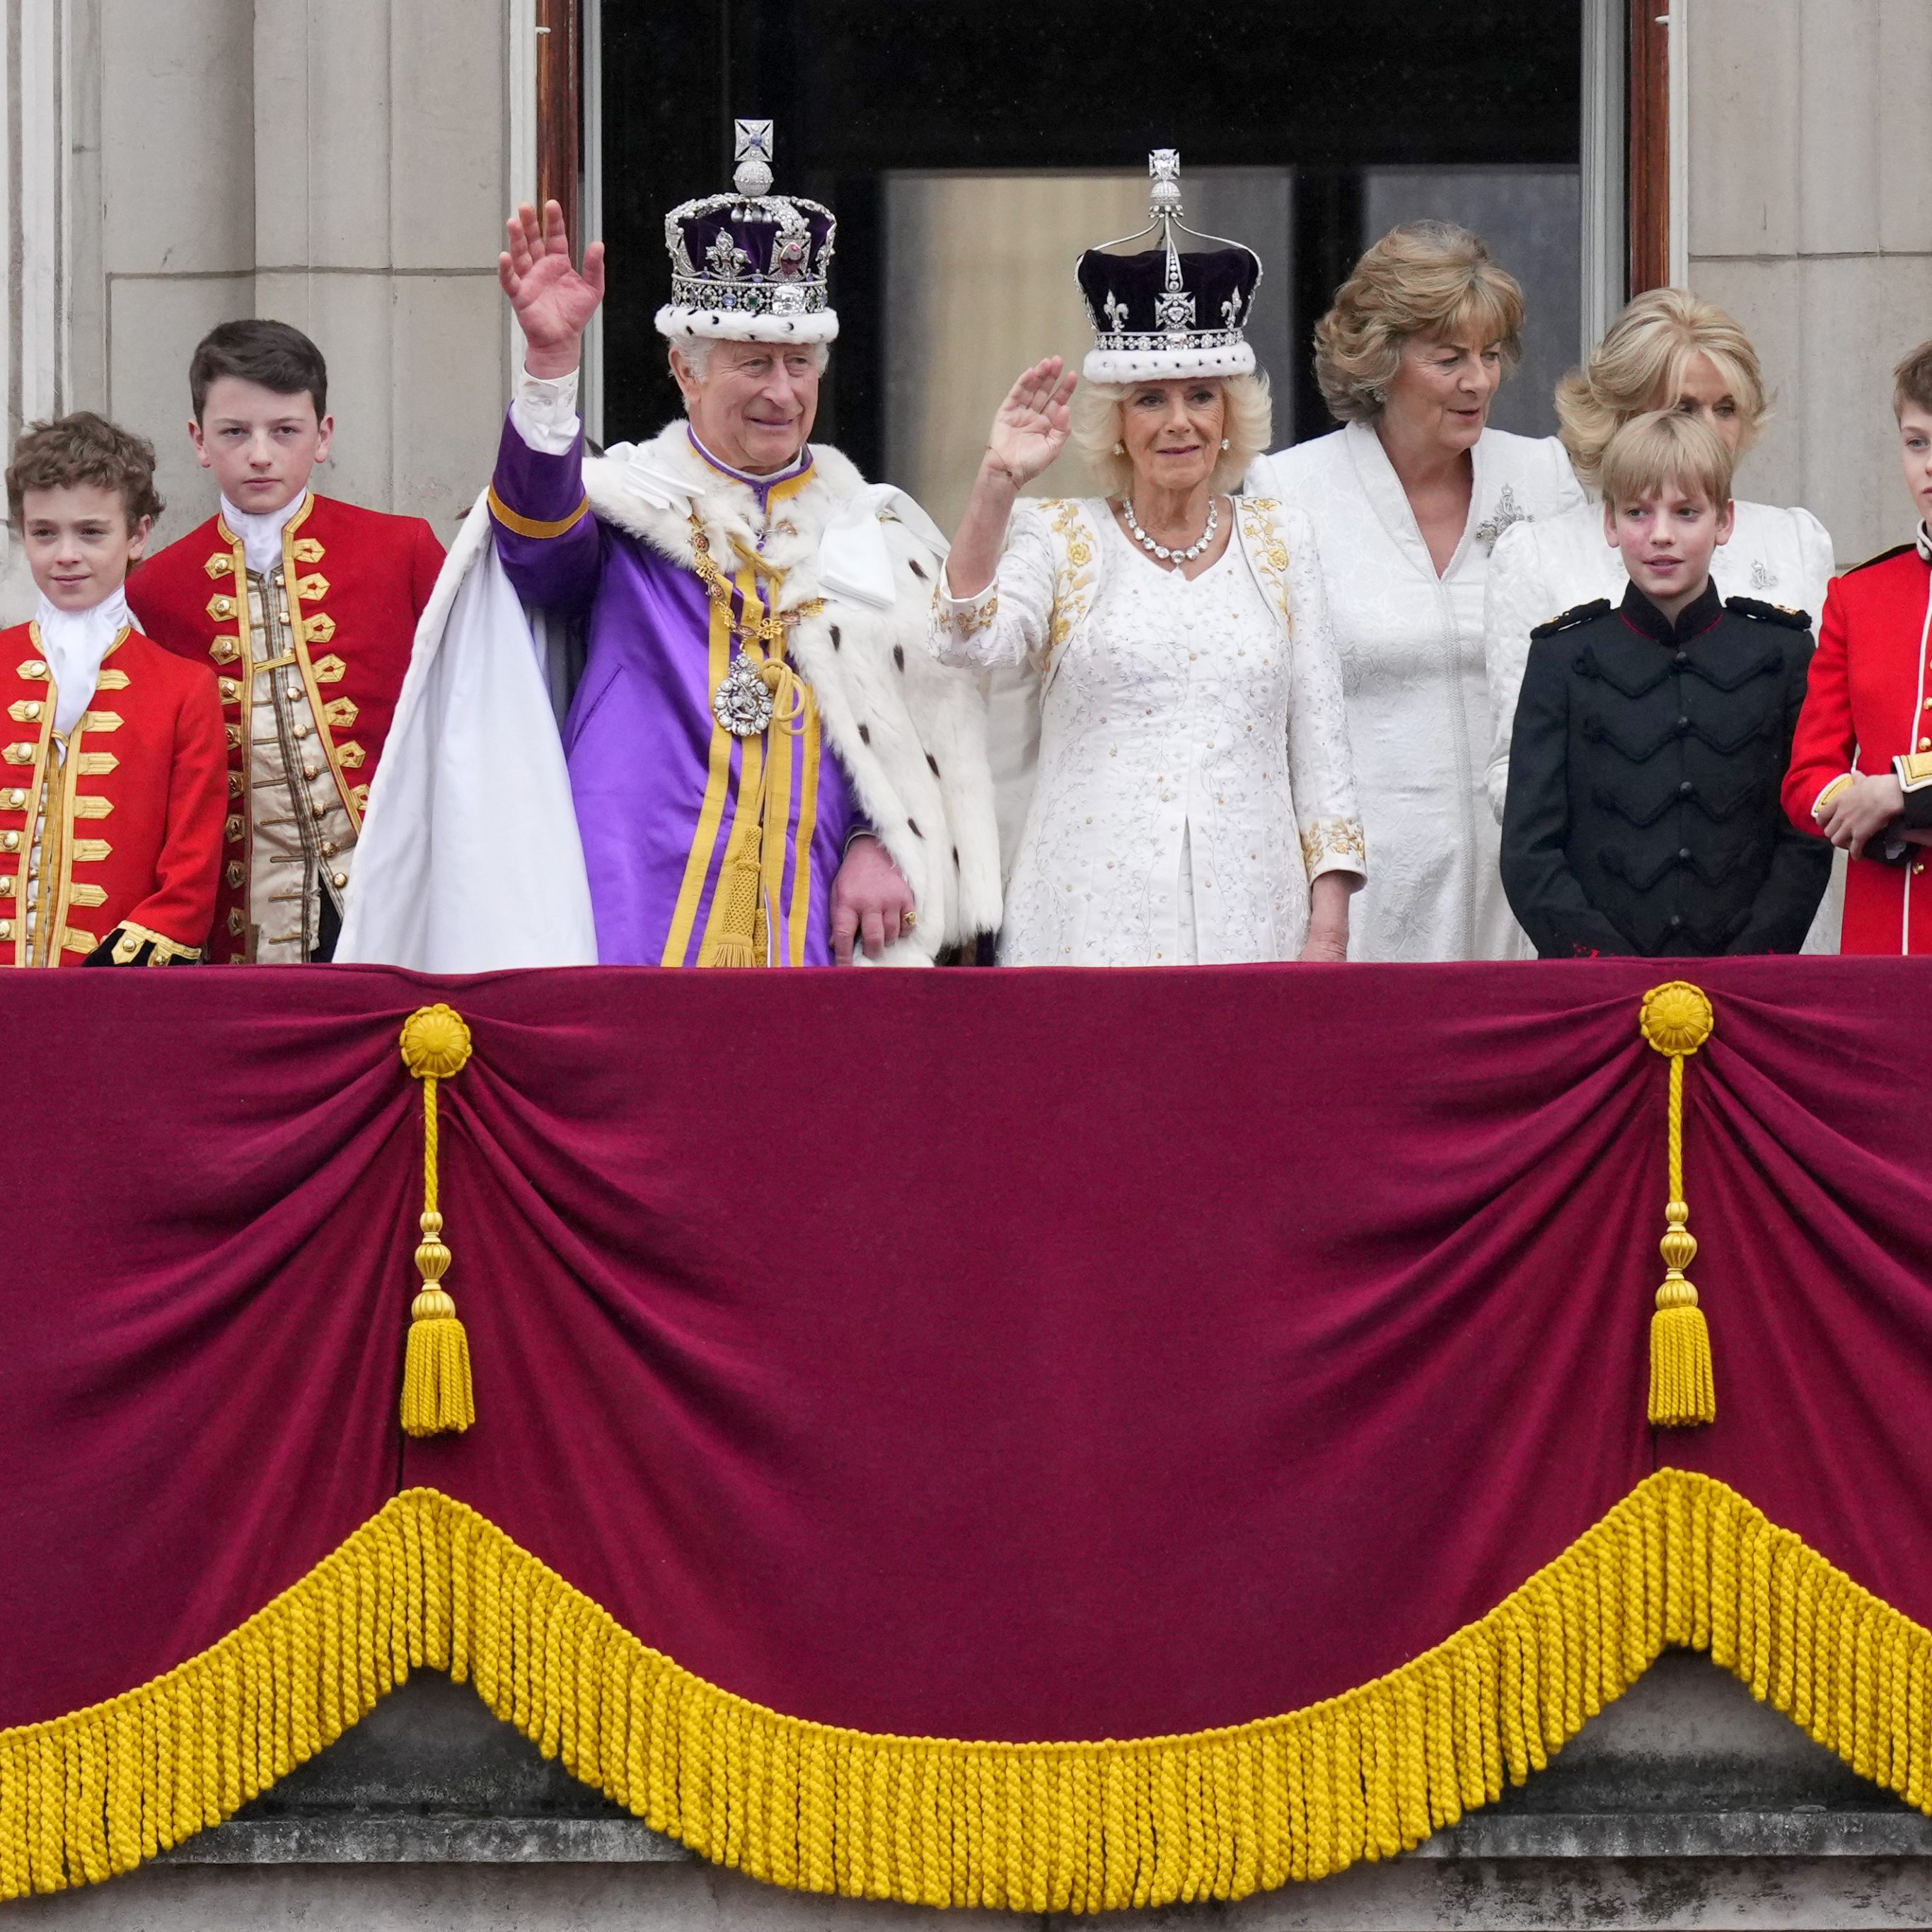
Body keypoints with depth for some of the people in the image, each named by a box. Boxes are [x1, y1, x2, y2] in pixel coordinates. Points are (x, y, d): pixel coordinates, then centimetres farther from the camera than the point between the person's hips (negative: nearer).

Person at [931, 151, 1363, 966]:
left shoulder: (1281, 542, 13)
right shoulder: (1063, 539, 6)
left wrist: (1329, 920, 4)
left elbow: (1318, 740, 12)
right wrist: (997, 483, -22)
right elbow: (970, 639, -12)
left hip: (1248, 920, 2)